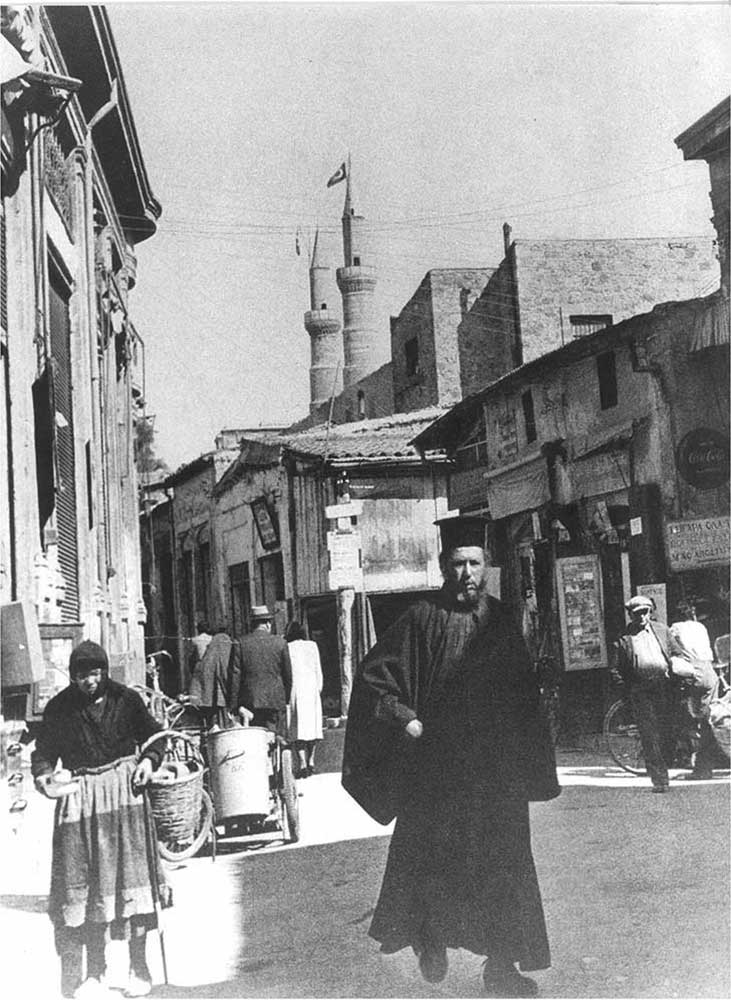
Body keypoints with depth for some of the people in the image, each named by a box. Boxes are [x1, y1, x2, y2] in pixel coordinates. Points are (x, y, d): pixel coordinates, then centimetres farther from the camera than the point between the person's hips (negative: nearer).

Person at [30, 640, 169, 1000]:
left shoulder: (126, 699, 1)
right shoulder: (58, 708, 1)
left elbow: (154, 735, 12)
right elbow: (43, 752, 9)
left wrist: (149, 760, -6)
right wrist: (44, 776, -11)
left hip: (123, 788, -1)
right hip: (78, 795, 1)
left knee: (129, 874, -3)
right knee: (83, 883, 0)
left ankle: (139, 969, 6)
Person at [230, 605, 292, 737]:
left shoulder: (242, 643, 1)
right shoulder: (280, 643, 0)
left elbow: (235, 676, 0)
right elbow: (288, 675, 6)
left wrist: (234, 705, 4)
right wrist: (287, 699, 16)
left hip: (250, 702, 1)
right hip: (276, 701, -1)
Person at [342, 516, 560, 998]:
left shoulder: (502, 621, 6)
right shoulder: (423, 619, -6)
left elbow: (524, 695, 13)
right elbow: (373, 675, -5)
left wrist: (525, 763, 8)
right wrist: (406, 720, -14)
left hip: (495, 766, 3)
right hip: (434, 765, -3)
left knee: (500, 861, 3)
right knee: (431, 856, 8)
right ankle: (430, 938, 33)